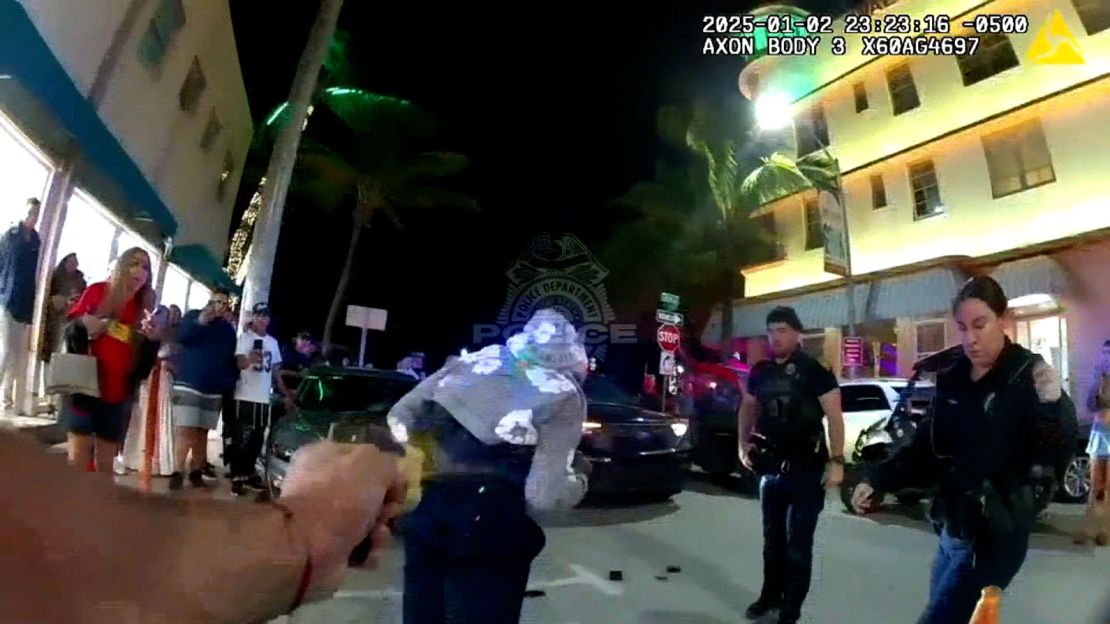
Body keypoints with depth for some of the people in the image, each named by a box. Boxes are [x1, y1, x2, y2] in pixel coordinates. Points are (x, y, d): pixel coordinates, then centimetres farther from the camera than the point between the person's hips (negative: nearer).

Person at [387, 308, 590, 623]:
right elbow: (546, 492, -10)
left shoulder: (474, 359, 13)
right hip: (487, 523, -5)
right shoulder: (564, 394, -1)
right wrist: (579, 482, 10)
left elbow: (400, 415, 13)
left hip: (422, 506, 5)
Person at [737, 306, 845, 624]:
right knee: (772, 539, 18)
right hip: (770, 469, 5)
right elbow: (747, 406, 19)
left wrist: (836, 461, -20)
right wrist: (744, 443, 8)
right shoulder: (760, 372, 5)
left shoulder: (814, 371, -10)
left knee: (798, 544, 4)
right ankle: (770, 596, 35)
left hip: (807, 470, -5)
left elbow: (834, 417, -13)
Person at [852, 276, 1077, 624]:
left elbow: (1058, 455, -19)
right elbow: (926, 446, 11)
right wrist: (877, 479, 0)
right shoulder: (952, 379, 5)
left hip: (994, 537, -6)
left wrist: (1054, 405, -36)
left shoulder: (1028, 376, -11)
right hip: (951, 530, 6)